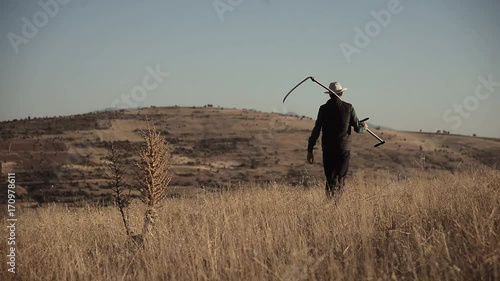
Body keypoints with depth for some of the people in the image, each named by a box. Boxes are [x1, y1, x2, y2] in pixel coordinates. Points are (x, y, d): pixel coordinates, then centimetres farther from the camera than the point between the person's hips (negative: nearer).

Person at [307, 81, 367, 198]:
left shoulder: (323, 109, 1)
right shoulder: (348, 107, -1)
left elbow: (316, 131, 0)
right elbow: (358, 129, 3)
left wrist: (310, 150, 5)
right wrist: (364, 127, 26)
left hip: (327, 149, 1)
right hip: (344, 149, -1)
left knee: (329, 179, 11)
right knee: (340, 179, -2)